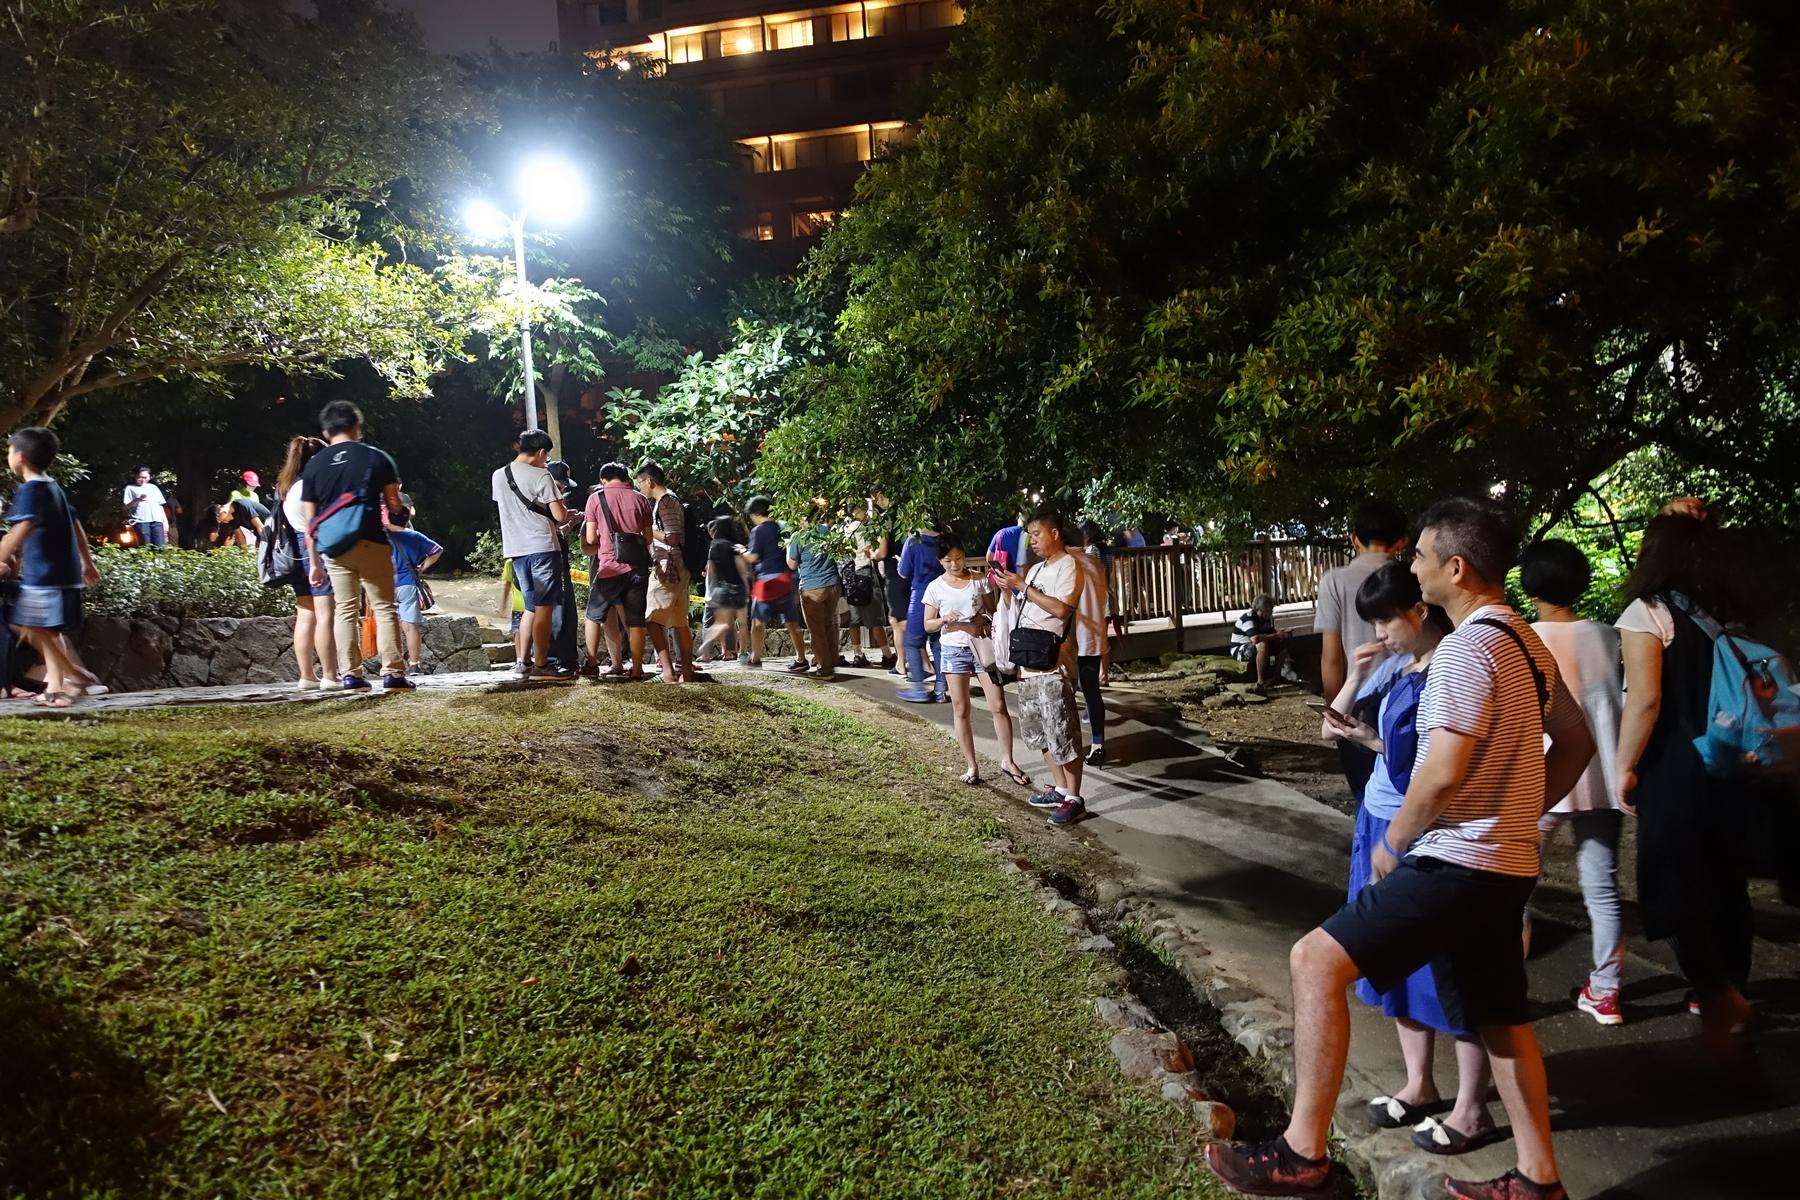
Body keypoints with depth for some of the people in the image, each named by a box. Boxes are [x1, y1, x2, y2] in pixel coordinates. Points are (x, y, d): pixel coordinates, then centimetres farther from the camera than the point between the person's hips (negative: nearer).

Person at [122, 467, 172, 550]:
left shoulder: (153, 487, 24)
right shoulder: (130, 488, 13)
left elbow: (160, 505, 23)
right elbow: (126, 507, 5)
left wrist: (165, 521, 15)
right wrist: (137, 500, -14)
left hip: (157, 521, 3)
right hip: (141, 521, -3)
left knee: (161, 548, -8)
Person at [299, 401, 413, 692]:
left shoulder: (313, 465, 8)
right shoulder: (377, 457, 1)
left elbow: (309, 520, 6)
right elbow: (394, 504, 0)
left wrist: (314, 563, 10)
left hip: (333, 548, 3)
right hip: (371, 543, -2)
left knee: (345, 610, 9)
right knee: (384, 608, 2)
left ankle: (351, 676, 7)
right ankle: (393, 674, -3)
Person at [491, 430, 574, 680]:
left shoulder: (498, 476, 11)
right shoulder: (542, 476, -9)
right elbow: (559, 515, -12)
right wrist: (566, 518, 12)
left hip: (515, 549, 7)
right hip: (542, 548, -7)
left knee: (532, 607, 16)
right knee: (544, 607, -2)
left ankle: (523, 661, 14)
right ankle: (540, 665, -2)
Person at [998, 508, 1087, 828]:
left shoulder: (1068, 565, -7)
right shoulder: (1036, 569, 18)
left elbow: (1061, 609, -20)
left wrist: (1023, 587, -17)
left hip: (1051, 664, -9)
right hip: (1028, 663, 9)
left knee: (1062, 733, -4)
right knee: (1037, 731, 15)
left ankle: (1074, 799, 4)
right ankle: (1060, 788, 26)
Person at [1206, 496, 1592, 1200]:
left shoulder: (1469, 647, -18)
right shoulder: (1526, 643, 13)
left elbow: (1443, 774, -24)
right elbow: (1575, 744, 21)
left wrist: (1392, 843, -10)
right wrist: (1520, 814, 19)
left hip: (1458, 860, -10)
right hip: (1507, 862, 10)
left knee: (1316, 962, -14)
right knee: (1500, 1020, 22)